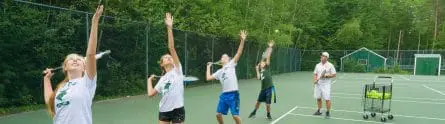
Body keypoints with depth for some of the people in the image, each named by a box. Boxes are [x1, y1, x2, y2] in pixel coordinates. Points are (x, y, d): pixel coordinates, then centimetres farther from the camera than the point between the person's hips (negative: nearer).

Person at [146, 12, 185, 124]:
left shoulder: (177, 70, 1)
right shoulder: (162, 79, 13)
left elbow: (171, 48, -8)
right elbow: (151, 93, 6)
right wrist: (149, 80, 19)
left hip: (177, 110, -4)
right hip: (164, 111, 4)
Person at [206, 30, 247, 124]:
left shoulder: (231, 64, 3)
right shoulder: (219, 71, 18)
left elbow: (239, 53, -10)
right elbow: (208, 78, 15)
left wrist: (242, 40, -21)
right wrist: (208, 67, 23)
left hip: (233, 94, -6)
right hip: (224, 95, 6)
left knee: (235, 116, -4)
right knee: (218, 114, 10)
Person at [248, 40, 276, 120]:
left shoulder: (267, 68, -3)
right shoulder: (260, 71, 10)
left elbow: (268, 57, -10)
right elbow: (258, 78, -7)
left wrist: (270, 47, -14)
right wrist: (257, 70, -4)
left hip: (269, 88, -4)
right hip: (263, 89, 5)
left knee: (268, 103, 1)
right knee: (258, 101, 16)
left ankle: (268, 115, 26)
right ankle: (254, 112, 38)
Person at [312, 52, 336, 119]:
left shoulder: (330, 65, -4)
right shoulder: (318, 65, 9)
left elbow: (334, 74, -5)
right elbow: (315, 74, 14)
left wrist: (326, 76, -18)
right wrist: (315, 80, -4)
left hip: (326, 85, -5)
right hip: (318, 84, 5)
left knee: (327, 99, -6)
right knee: (318, 98, 10)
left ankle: (328, 112, 8)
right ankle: (318, 111, 23)